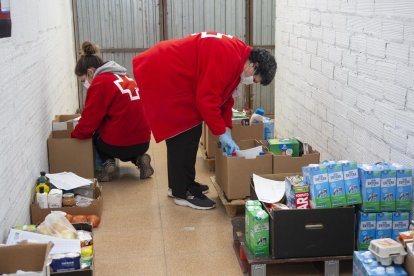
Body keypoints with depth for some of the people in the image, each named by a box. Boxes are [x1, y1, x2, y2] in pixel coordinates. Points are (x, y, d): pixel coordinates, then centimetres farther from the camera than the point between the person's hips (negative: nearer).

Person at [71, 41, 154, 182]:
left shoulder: (100, 83, -8)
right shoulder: (124, 77, 15)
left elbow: (89, 120, -9)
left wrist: (74, 136, 10)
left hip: (118, 144, -6)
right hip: (143, 141, 7)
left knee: (94, 135, 25)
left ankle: (108, 163, 5)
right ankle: (139, 158, 12)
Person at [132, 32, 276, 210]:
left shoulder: (236, 56, 7)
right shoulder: (227, 58, -25)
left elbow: (223, 96, 14)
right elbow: (206, 99, -26)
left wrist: (226, 130, 9)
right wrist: (222, 132, -17)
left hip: (170, 76, 11)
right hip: (161, 76, -11)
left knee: (190, 134, 13)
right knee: (184, 136, -7)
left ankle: (180, 184, 24)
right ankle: (182, 193, 2)